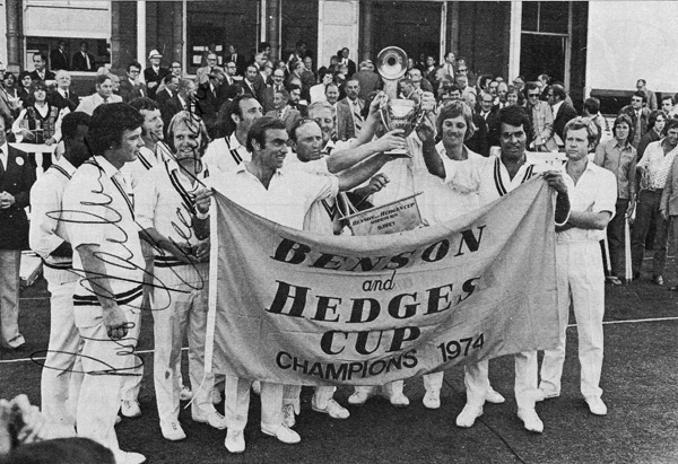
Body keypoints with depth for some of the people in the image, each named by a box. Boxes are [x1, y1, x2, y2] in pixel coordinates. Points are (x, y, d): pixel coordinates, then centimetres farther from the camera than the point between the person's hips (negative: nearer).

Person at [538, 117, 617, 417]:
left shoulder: (604, 177, 2)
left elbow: (601, 220, -11)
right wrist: (582, 217, -12)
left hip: (587, 254, -2)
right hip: (555, 252, 2)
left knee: (590, 325, 4)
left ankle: (591, 390, 15)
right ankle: (549, 384, 21)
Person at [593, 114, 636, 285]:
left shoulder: (632, 152, 11)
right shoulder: (604, 147, 0)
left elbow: (631, 178, 17)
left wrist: (632, 200, 13)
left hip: (621, 198, 3)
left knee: (617, 237, 6)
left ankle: (617, 273, 11)